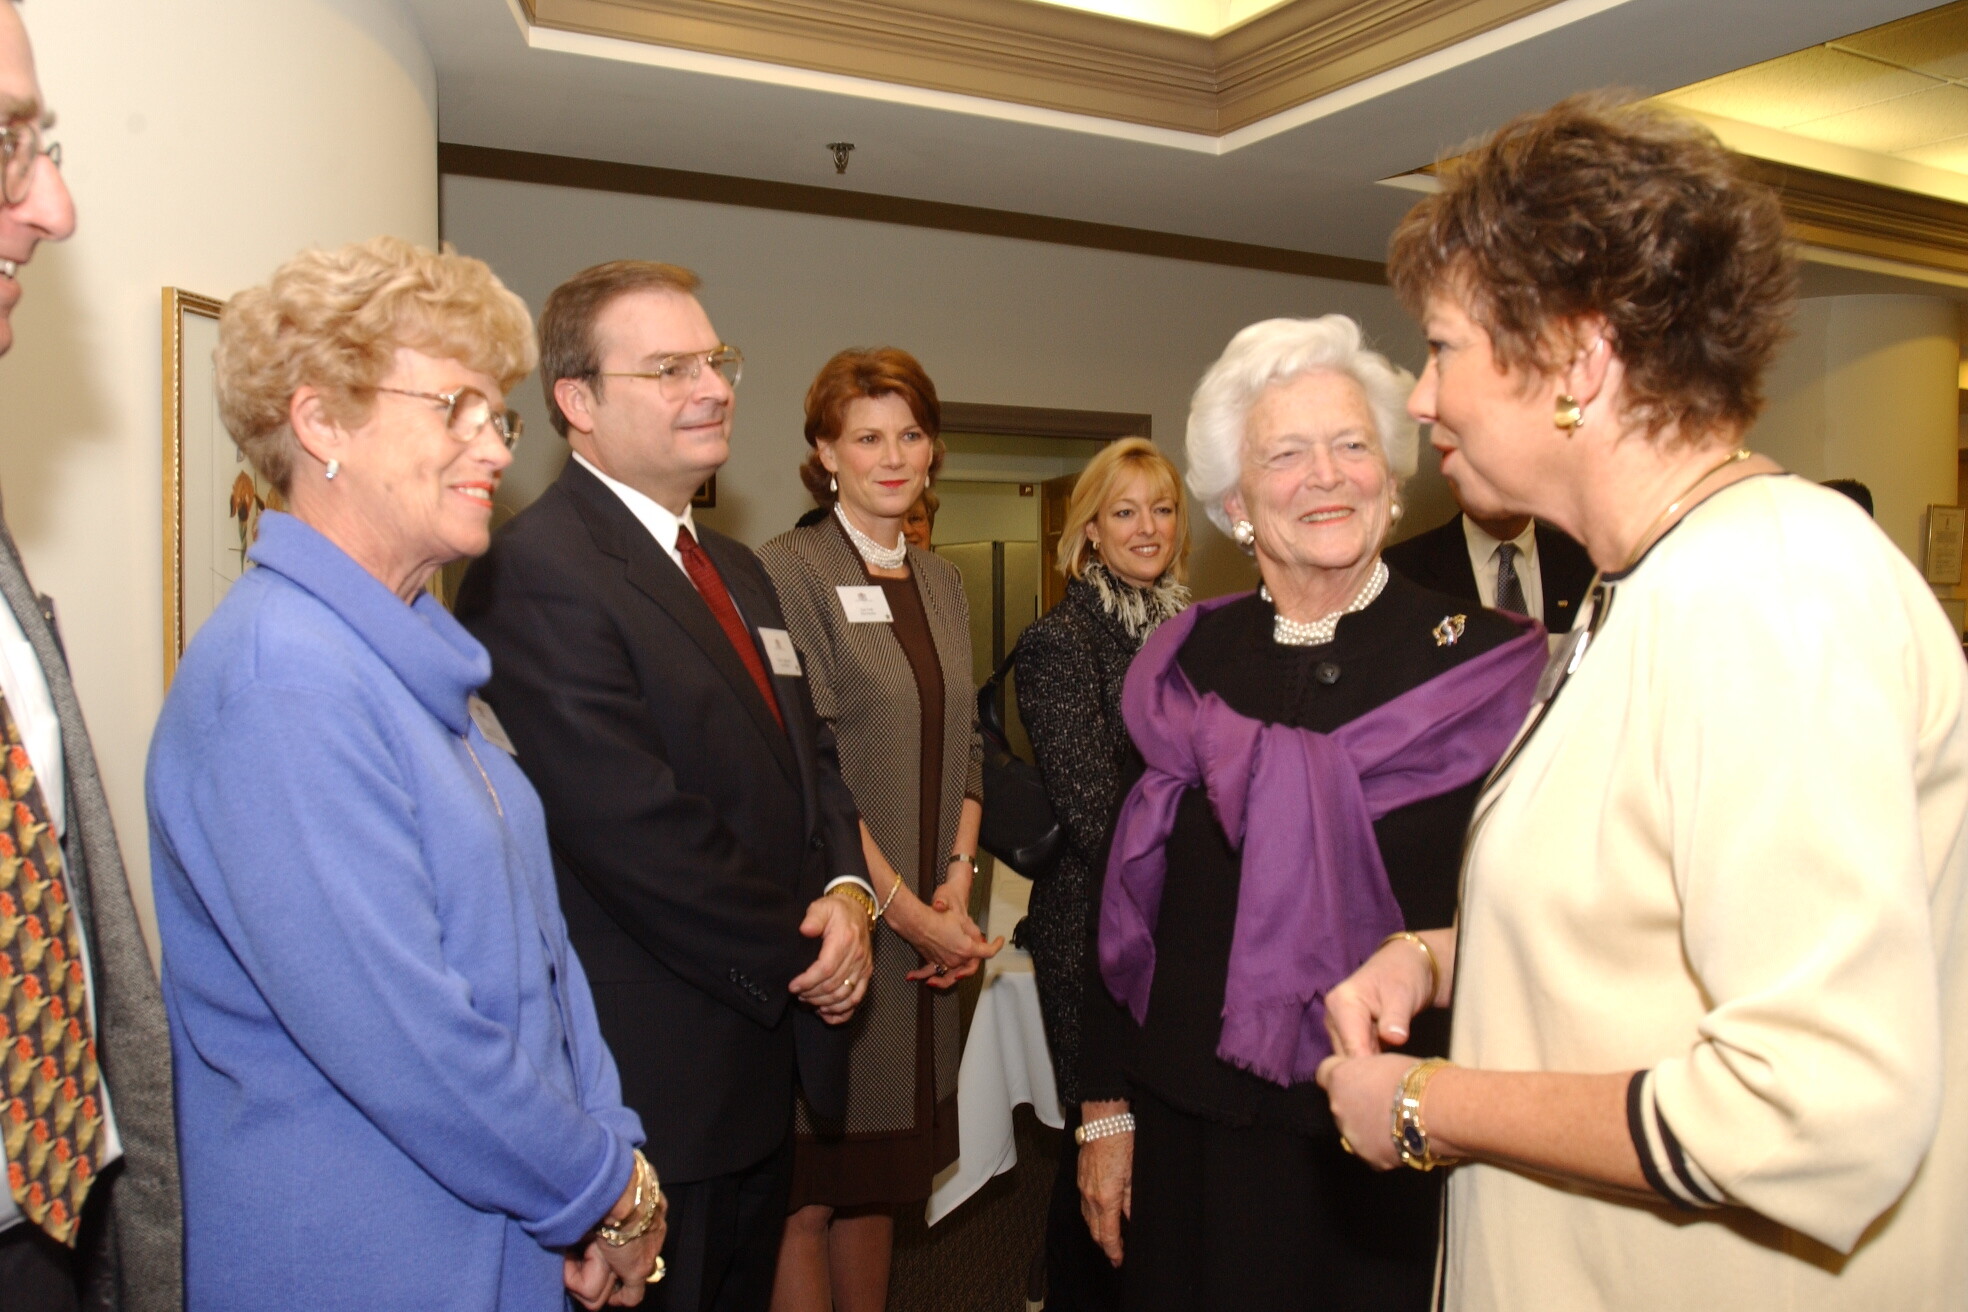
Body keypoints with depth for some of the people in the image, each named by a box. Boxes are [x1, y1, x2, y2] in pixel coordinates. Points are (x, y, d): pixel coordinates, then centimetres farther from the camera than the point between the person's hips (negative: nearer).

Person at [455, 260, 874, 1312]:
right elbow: (638, 835, -24)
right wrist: (798, 961, -12)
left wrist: (847, 889, -6)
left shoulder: (733, 568, 12)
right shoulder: (535, 571, -19)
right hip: (656, 1086, -9)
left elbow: (808, 754, 14)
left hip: (767, 1060, 9)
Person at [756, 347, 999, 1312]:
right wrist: (907, 912, -13)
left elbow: (965, 747, 14)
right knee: (808, 1193, 3)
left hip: (927, 933, 6)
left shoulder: (941, 581, 13)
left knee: (879, 1179, 17)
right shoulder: (787, 569, -9)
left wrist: (956, 888, 0)